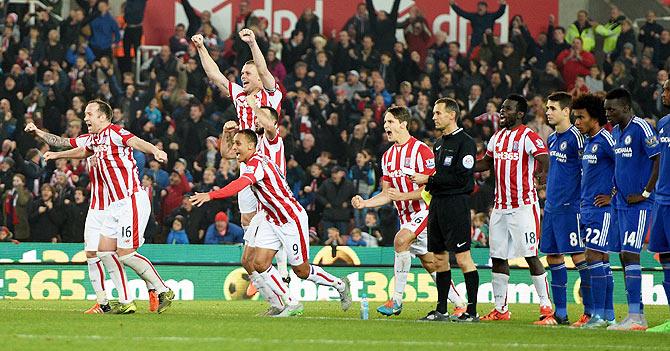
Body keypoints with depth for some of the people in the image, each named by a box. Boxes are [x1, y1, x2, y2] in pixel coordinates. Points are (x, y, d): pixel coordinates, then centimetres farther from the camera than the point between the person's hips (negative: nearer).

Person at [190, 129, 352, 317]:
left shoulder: (257, 163, -26)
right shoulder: (255, 161, 3)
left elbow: (241, 184, -44)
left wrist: (210, 195, -54)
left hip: (292, 219, -9)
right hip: (271, 220, 9)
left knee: (301, 271, 3)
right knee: (260, 263, -4)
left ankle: (340, 285, 26)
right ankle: (290, 304, 4)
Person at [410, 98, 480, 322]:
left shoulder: (465, 142, -9)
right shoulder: (440, 143, 18)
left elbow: (461, 177, -17)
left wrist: (428, 180, -13)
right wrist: (426, 181, 3)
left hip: (456, 204, -9)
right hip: (437, 203, 9)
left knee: (463, 258, -8)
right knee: (439, 259, 10)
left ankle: (472, 310, -6)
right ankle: (441, 309, 16)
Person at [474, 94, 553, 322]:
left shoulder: (528, 137, -9)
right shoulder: (498, 137, 15)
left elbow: (543, 158, -20)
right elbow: (487, 163, 29)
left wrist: (543, 173, -41)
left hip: (523, 207, -8)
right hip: (500, 207, 8)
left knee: (531, 256, -7)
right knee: (498, 258, 8)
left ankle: (546, 306, -1)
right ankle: (500, 309, 14)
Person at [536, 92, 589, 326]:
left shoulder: (575, 137, -11)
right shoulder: (551, 139, 15)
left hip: (570, 207, -9)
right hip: (551, 207, 9)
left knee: (579, 256, -7)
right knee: (553, 257, 8)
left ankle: (590, 312, -5)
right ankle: (560, 313, 13)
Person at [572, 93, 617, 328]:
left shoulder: (606, 140, -13)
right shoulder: (587, 141, 16)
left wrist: (614, 196, -14)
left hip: (602, 209, -9)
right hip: (587, 208, 9)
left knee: (594, 257, -12)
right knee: (601, 259, 10)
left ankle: (599, 315, -10)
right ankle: (608, 314, 13)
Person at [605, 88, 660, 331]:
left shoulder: (641, 128, -13)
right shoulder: (616, 131, 14)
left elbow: (659, 161, -16)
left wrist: (644, 193, -15)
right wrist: (614, 191, 15)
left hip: (638, 204, -9)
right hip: (621, 202, 9)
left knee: (630, 254, -14)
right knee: (624, 256, 8)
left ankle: (634, 316, -15)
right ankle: (638, 315, 13)